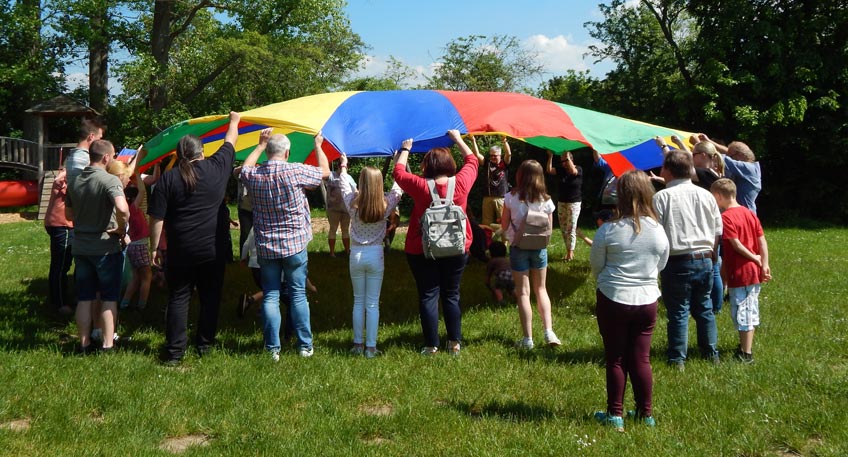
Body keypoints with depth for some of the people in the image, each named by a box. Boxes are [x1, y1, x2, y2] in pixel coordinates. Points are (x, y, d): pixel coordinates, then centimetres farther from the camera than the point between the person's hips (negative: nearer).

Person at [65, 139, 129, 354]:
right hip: (106, 247, -6)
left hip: (80, 246, 6)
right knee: (109, 298, 5)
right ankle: (108, 345, 8)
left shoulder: (74, 181, 5)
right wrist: (121, 230, -16)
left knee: (84, 298, 12)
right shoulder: (110, 180, -16)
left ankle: (84, 344, 18)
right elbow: (122, 209, -32)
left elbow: (69, 214, 15)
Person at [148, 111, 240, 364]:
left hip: (180, 251, 0)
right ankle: (205, 345, 20)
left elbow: (157, 218, -6)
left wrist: (155, 248, 3)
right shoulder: (217, 167, -3)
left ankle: (174, 351, 7)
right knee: (210, 298, 13)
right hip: (212, 250, 1)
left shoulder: (168, 178, -5)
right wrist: (234, 121, 34)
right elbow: (230, 142, 16)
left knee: (178, 299, 7)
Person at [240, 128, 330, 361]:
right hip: (294, 244, -2)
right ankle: (305, 346, 12)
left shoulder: (254, 175, -3)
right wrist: (318, 145, 17)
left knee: (270, 296, 7)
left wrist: (260, 145, 28)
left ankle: (273, 348, 7)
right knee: (298, 294, 6)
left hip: (266, 246, 2)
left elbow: (245, 168, 23)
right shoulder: (295, 171, -13)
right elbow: (325, 171, 4)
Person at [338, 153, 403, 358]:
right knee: (373, 303, 4)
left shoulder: (353, 204, -9)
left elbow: (344, 185, 8)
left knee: (358, 301, 13)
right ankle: (371, 347, 7)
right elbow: (398, 188, 4)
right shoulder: (385, 205, -11)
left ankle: (358, 344, 17)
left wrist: (343, 166, 25)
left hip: (356, 255, 1)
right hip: (376, 255, -1)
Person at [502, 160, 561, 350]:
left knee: (523, 292, 5)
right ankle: (549, 332, 8)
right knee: (541, 289, 17)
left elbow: (504, 225, -4)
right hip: (539, 248, 2)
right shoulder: (546, 200, -6)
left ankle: (528, 339, 4)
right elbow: (549, 229, 0)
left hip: (518, 247, -2)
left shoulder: (511, 197, -11)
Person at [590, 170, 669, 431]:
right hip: (647, 300, 3)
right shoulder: (658, 231, -5)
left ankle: (615, 414, 16)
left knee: (615, 359, 9)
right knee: (641, 359, 11)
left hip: (613, 300, -2)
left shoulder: (608, 231, -14)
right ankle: (646, 414, 21)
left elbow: (596, 265, -2)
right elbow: (661, 265, 10)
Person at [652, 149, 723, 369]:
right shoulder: (706, 195, 6)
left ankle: (678, 359, 10)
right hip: (705, 260, 5)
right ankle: (711, 353, 27)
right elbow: (718, 232, 11)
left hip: (677, 262, -5)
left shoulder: (662, 197, -10)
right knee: (704, 307, 18)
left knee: (678, 311, 4)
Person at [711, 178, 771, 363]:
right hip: (755, 272, 8)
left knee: (741, 311, 0)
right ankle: (747, 346, 31)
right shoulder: (749, 213, 8)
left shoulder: (726, 217, -15)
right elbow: (762, 240, 3)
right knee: (751, 310, 17)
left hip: (739, 273, -8)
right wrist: (764, 265, -1)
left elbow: (736, 244, -20)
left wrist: (754, 258, -8)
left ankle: (746, 354, 6)